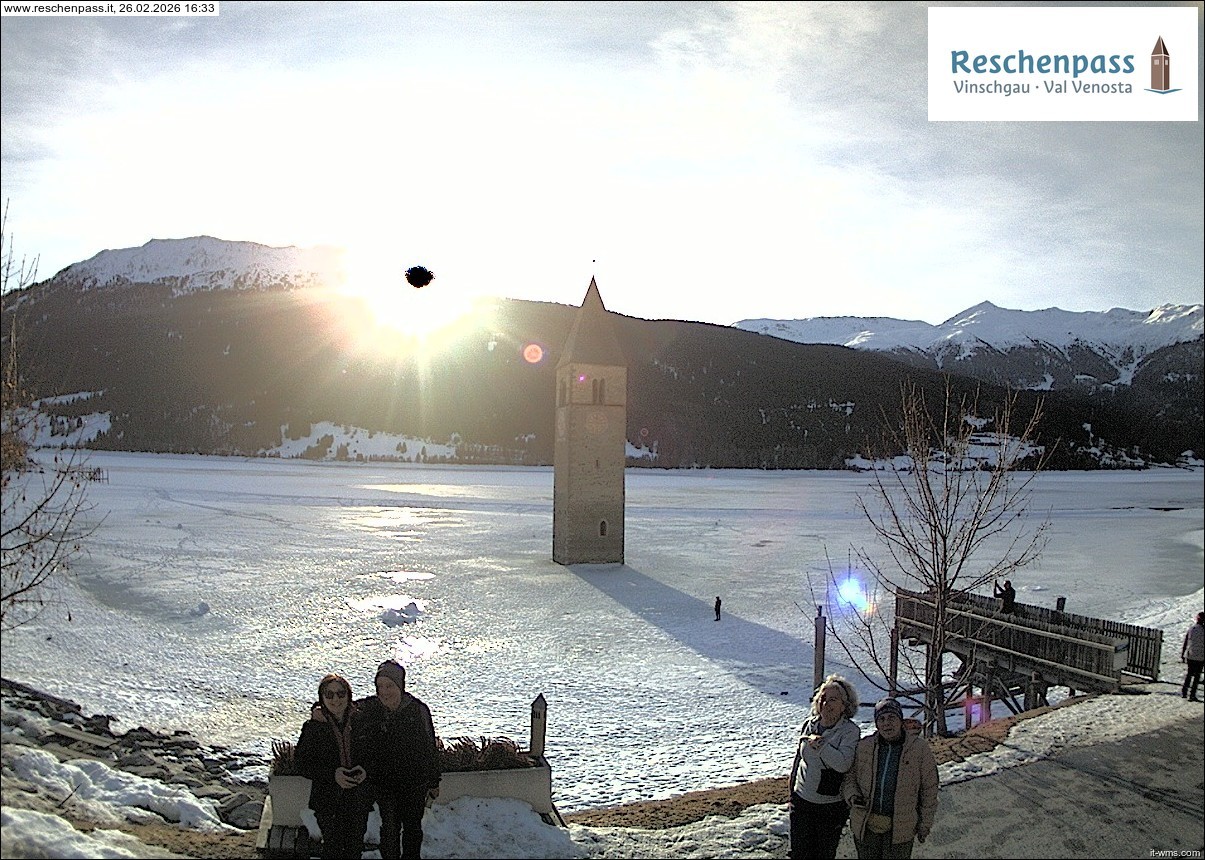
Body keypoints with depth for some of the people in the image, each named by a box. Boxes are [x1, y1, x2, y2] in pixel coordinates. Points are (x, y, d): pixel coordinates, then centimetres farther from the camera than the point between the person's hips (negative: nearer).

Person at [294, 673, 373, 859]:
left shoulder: (360, 721, -5)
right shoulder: (313, 727, -9)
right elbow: (303, 763, -8)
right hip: (327, 799, -2)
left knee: (356, 844, 13)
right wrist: (332, 774, -21)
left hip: (358, 797, 2)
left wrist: (365, 769, -16)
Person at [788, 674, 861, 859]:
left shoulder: (850, 731, -13)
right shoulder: (809, 724, 1)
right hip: (802, 800, 4)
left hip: (832, 806, -4)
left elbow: (843, 764, -28)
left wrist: (820, 744, -27)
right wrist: (792, 790, 18)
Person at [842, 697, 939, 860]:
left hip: (900, 827, -2)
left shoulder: (920, 748, -8)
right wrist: (852, 796, -12)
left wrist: (925, 823, 4)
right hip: (866, 825, 2)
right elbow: (849, 778, 8)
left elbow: (929, 788, 1)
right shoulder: (864, 747, -3)